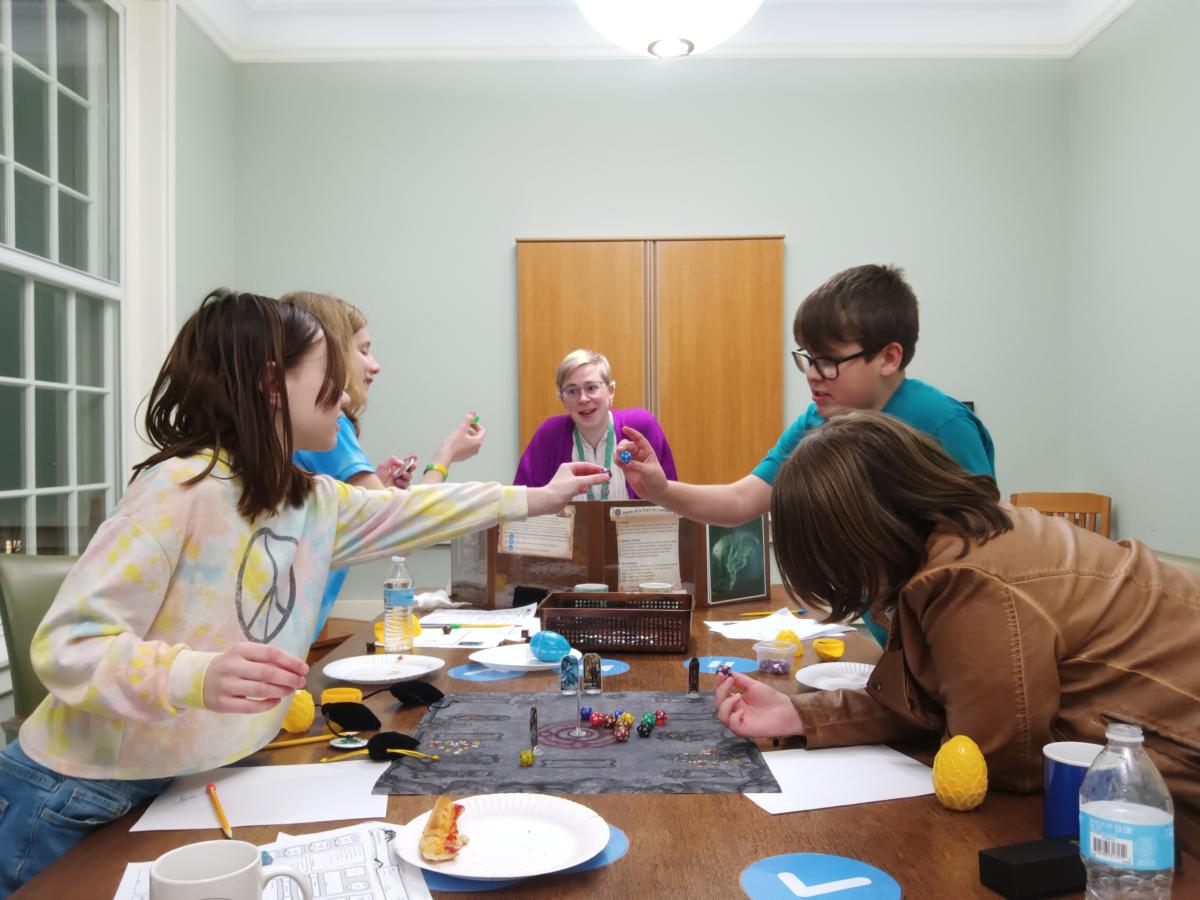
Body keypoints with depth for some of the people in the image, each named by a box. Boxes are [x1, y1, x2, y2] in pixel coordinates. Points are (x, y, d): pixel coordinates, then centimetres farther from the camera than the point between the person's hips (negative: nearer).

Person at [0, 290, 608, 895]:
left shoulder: (315, 501, 0)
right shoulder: (180, 487, -24)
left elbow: (410, 512, 15)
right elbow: (66, 645, -25)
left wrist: (536, 499, 20)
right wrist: (198, 676, -42)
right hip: (76, 799, -7)